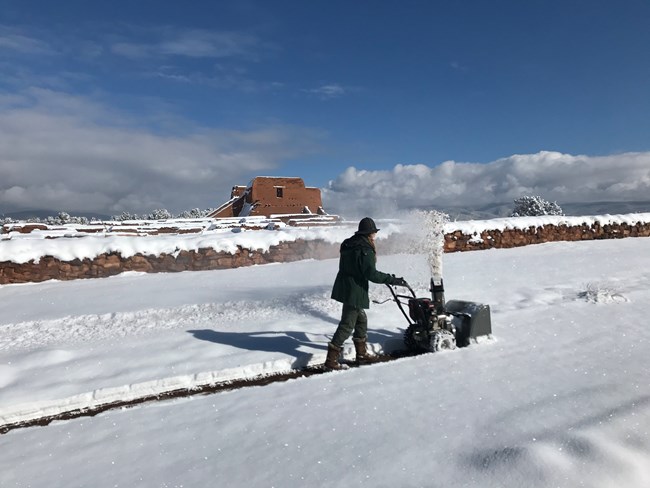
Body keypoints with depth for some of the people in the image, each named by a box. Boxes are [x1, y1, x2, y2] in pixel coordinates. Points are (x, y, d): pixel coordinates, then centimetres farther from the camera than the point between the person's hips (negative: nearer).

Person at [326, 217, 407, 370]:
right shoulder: (365, 250, -18)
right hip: (354, 291, -9)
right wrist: (393, 280, -17)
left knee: (361, 320, 21)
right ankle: (331, 360, -1)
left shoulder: (348, 244, 10)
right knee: (347, 325, -3)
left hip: (345, 288, 9)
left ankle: (361, 354, 31)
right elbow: (372, 274, -23)